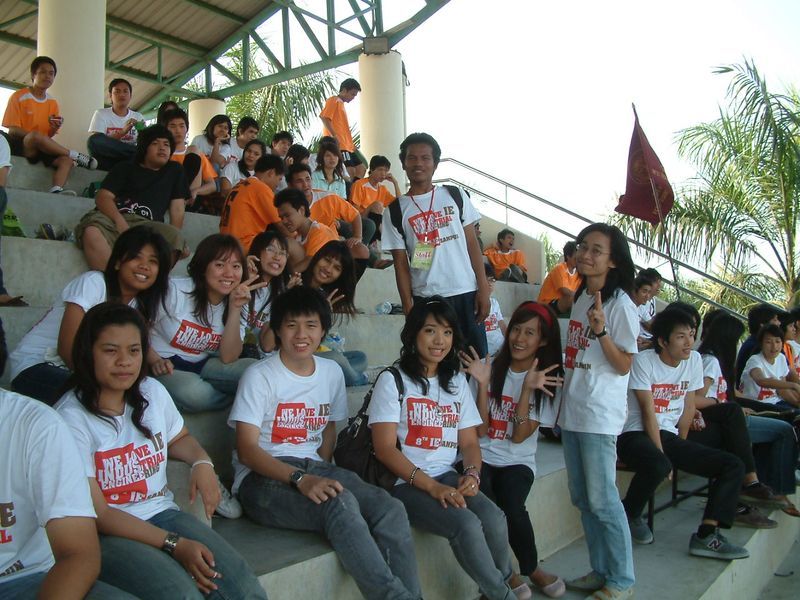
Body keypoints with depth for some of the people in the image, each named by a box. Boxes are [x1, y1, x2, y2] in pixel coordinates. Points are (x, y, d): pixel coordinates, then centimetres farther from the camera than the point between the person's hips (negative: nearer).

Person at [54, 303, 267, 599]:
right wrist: (174, 544, -20)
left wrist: (202, 462, 1)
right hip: (105, 532, -4)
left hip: (163, 514, 5)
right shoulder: (71, 419, -13)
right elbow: (98, 514, -13)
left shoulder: (152, 391, 5)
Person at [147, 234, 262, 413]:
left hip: (203, 364, 4)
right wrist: (155, 361, -25)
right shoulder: (175, 290, -16)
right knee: (194, 392, -34)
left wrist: (235, 309, -20)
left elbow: (228, 359, -12)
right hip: (166, 365, -3)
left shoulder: (235, 302, -1)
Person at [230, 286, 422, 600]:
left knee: (390, 509, -22)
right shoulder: (259, 376, -5)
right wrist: (300, 479, -26)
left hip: (313, 468, 5)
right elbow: (247, 450, -11)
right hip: (263, 478, -5)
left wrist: (323, 476, 1)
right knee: (340, 503, -34)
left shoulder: (332, 373, 12)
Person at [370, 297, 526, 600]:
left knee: (494, 519, -24)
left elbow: (469, 442, 13)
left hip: (448, 477, 5)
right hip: (406, 484, -4)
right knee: (467, 525, -28)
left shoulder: (457, 382, 14)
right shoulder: (392, 380, -3)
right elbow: (384, 448, -10)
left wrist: (472, 473, -10)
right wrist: (432, 486, -19)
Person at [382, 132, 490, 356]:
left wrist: (483, 289, -1)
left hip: (466, 293, 1)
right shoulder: (395, 210, 4)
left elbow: (472, 244, 6)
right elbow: (401, 263, 3)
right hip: (425, 298, -1)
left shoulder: (455, 195, 7)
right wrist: (408, 307, -4)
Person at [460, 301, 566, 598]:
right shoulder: (490, 368, 0)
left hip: (517, 462, 0)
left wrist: (528, 388, -18)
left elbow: (519, 437, -9)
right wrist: (482, 384, -16)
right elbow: (480, 430, -5)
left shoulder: (549, 380, 1)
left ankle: (531, 568, 1)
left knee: (512, 507, -28)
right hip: (481, 457, 0)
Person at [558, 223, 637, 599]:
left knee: (602, 499, -2)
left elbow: (623, 365, -15)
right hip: (571, 412, 8)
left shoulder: (620, 305, -12)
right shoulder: (580, 298, 11)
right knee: (582, 498, 14)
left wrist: (601, 330, -28)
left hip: (600, 416, -8)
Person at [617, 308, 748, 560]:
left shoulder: (694, 360, 6)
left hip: (670, 435, 7)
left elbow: (688, 408, 11)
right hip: (636, 435, -7)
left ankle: (707, 535, -9)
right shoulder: (644, 361, -11)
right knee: (658, 466, -38)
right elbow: (648, 412, -13)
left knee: (733, 466, -6)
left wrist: (680, 450, 10)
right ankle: (630, 514, -7)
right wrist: (662, 456, -15)